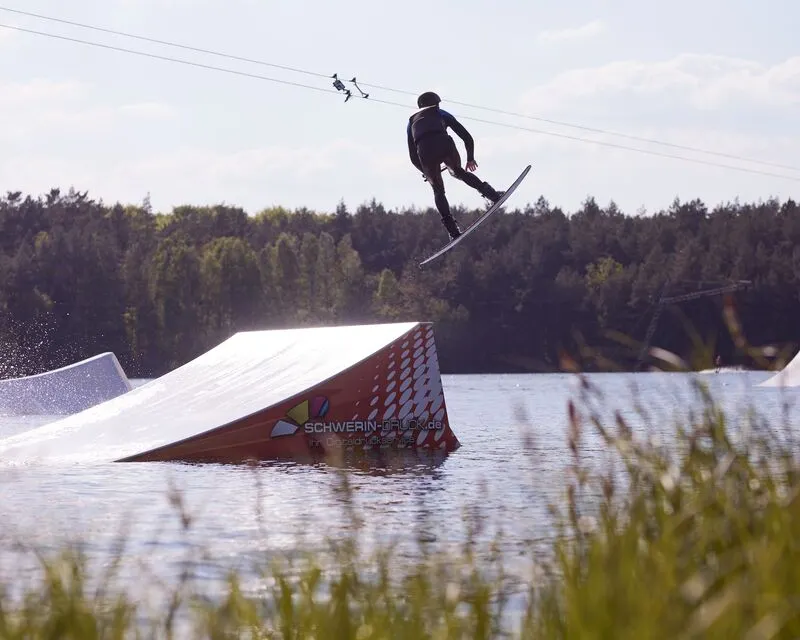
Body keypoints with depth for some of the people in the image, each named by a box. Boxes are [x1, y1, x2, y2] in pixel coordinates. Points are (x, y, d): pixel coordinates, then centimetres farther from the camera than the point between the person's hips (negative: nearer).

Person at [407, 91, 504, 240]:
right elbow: (467, 138, 25)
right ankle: (492, 195, 15)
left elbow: (414, 158, 29)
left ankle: (453, 231, 6)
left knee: (438, 191, 18)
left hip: (425, 153, 0)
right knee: (458, 172, 30)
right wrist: (470, 158, 38)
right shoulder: (441, 114, 31)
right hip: (445, 146, 0)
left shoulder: (411, 123, 35)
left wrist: (427, 172, 42)